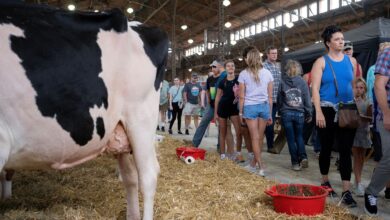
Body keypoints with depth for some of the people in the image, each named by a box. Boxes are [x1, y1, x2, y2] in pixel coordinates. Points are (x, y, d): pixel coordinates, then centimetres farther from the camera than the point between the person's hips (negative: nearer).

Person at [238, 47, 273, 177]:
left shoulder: (244, 74, -1)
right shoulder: (267, 73, 6)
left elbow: (242, 97, -2)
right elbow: (270, 96, 7)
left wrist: (240, 113, 7)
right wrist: (270, 113, 14)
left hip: (250, 107, -2)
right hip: (264, 106, 3)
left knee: (255, 138, 0)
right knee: (259, 137, 10)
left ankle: (261, 167, -4)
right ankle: (253, 164, 22)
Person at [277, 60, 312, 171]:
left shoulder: (283, 82, -1)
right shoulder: (302, 81, -2)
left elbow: (279, 99, 3)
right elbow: (307, 98, -1)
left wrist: (281, 111, 15)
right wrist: (309, 113, 6)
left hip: (286, 113, -1)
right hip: (299, 113, 1)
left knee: (291, 139, 6)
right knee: (299, 136, 16)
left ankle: (295, 163, 6)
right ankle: (303, 157, -2)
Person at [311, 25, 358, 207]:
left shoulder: (351, 61, 9)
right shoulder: (321, 62, -1)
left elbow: (355, 86, 13)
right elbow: (315, 88, -9)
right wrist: (318, 112, -18)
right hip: (327, 110, -2)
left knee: (345, 150, -1)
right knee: (326, 148, 8)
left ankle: (346, 191, 0)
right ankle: (325, 181, 27)